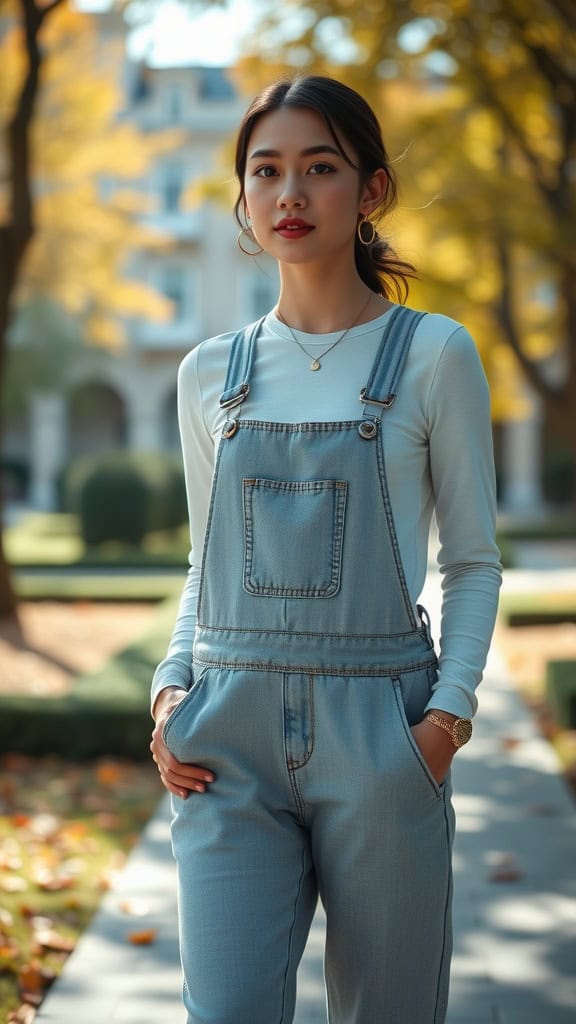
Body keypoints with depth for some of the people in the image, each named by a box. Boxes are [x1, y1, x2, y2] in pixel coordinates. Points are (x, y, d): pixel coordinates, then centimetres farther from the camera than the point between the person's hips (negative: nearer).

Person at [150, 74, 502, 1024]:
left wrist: (450, 711, -10)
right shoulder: (210, 374, 9)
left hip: (378, 727, -2)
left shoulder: (434, 356, 0)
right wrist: (172, 687, 1)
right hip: (230, 732, 2)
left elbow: (474, 560, 2)